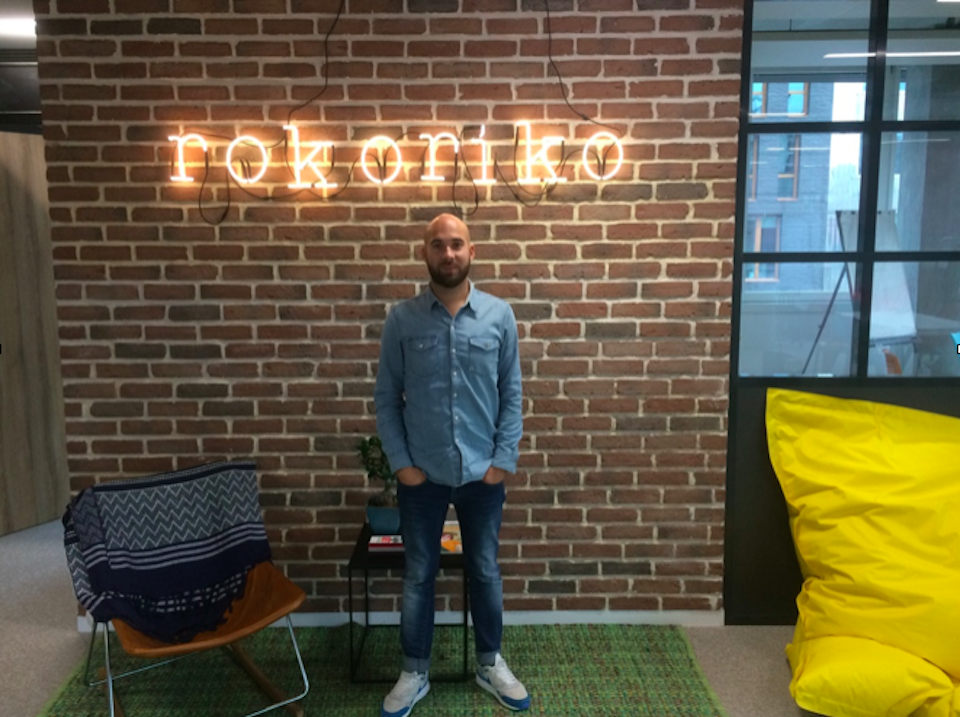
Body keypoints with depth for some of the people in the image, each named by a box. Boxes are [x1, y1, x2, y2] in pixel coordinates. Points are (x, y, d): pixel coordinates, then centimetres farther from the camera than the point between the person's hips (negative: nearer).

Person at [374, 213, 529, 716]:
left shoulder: (499, 315, -4)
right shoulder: (401, 320, -5)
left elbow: (512, 395, 0)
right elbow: (386, 398, -1)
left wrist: (504, 459, -6)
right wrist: (400, 463, -7)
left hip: (482, 472, 1)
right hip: (422, 474, 0)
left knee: (485, 571, 15)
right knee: (418, 575, 13)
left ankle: (491, 664, 36)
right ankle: (414, 673, 31)